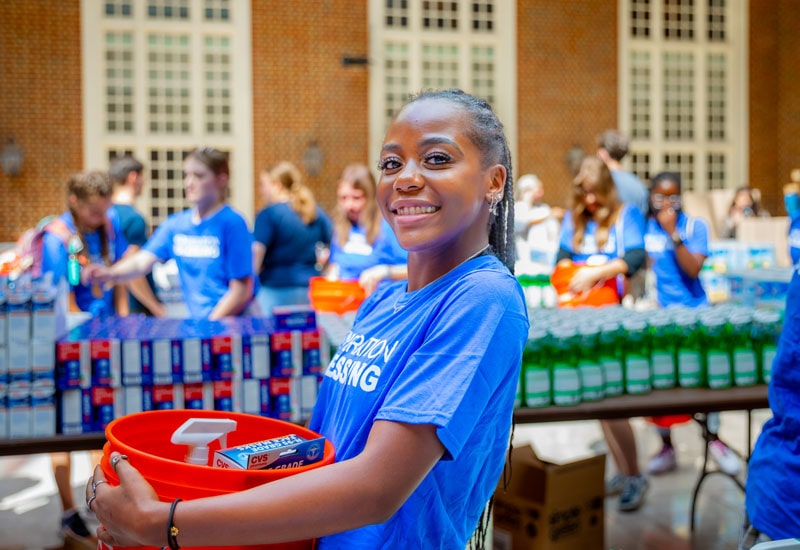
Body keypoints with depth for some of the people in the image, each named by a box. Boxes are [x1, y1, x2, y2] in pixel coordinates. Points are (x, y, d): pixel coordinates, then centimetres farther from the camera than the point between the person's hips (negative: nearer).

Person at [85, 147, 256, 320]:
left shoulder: (231, 223, -10)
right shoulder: (175, 224, 6)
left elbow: (241, 290, -11)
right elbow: (142, 261, -2)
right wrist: (110, 273, -20)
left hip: (232, 322, -4)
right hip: (196, 321, 4)